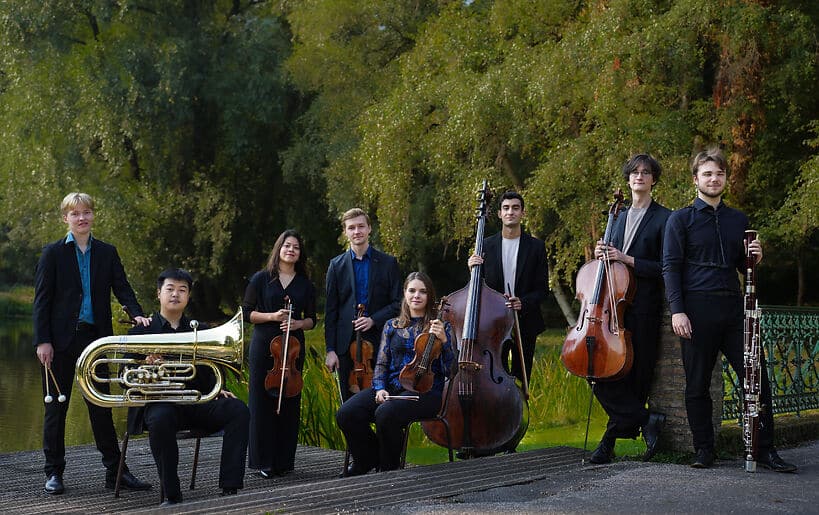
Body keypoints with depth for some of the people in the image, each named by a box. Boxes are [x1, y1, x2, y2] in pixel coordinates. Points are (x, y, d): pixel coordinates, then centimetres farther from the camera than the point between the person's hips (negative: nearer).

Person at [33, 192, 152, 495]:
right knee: (56, 407, 6)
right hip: (62, 339, -2)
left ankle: (115, 471, 9)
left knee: (101, 406, 6)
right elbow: (42, 299, -3)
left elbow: (121, 287, 4)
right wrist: (42, 341, -9)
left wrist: (137, 313, -16)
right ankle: (54, 472, 14)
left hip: (96, 337, 3)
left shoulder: (107, 253, 9)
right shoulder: (53, 253, 0)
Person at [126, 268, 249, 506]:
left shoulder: (200, 331, 18)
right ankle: (172, 495, -29)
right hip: (159, 403, -3)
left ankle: (230, 487, -28)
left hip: (197, 401, 3)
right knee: (161, 419, -38)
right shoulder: (140, 331, 8)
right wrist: (147, 367, -20)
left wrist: (216, 389, -6)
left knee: (238, 410, -24)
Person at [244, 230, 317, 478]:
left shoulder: (305, 285, 11)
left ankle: (284, 460, 10)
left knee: (289, 402, 2)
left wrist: (299, 324, -6)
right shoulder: (261, 279, 4)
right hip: (263, 346, -2)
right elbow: (247, 312, 2)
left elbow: (311, 320, 15)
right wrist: (271, 316, -12)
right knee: (262, 401, -3)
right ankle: (263, 461, 3)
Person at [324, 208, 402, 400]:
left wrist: (373, 319, -14)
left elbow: (398, 303, 2)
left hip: (378, 342, -1)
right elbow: (330, 310, 5)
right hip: (346, 345, 1)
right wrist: (330, 350, -1)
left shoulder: (388, 263, 4)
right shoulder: (337, 265, 7)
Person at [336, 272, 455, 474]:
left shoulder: (441, 327, 8)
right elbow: (381, 364, 14)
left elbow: (450, 372, 0)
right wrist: (380, 388, -6)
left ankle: (388, 468, -11)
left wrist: (444, 341, -15)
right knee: (346, 414, -22)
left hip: (425, 391, -4)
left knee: (385, 413, -36)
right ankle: (366, 461, 4)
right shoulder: (392, 326, 18)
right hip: (391, 387, 4)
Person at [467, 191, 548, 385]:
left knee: (521, 381, 7)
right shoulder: (486, 245, 4)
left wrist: (523, 303, -18)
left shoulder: (536, 246, 0)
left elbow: (542, 288, -1)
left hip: (525, 323, -1)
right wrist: (473, 269, -14)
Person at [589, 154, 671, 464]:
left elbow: (665, 269, -9)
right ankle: (646, 420, -1)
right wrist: (603, 256, 5)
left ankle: (611, 440, 6)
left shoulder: (664, 219, -1)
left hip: (643, 310, -6)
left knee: (635, 376, -1)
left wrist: (627, 259, -15)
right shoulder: (620, 218, 20)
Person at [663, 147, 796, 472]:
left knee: (756, 377, -1)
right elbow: (671, 267, -2)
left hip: (733, 310, 4)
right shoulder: (681, 220, 4)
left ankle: (765, 450, 5)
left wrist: (755, 259, -1)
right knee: (698, 385, 2)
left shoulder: (738, 220, 17)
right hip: (697, 311, -4)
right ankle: (704, 450, 12)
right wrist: (677, 310, -12)